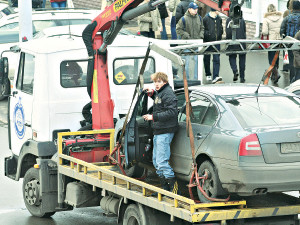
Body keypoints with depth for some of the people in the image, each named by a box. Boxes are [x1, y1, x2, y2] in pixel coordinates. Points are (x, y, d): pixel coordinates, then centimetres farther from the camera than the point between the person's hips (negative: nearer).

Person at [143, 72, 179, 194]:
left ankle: (174, 187, -11)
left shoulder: (168, 93, -15)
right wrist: (152, 93, 19)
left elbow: (171, 112, -23)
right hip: (158, 131, 11)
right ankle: (165, 188, 21)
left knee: (161, 161, -15)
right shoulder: (160, 93, 15)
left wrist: (153, 117, -23)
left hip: (165, 132, -11)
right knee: (156, 160, 15)